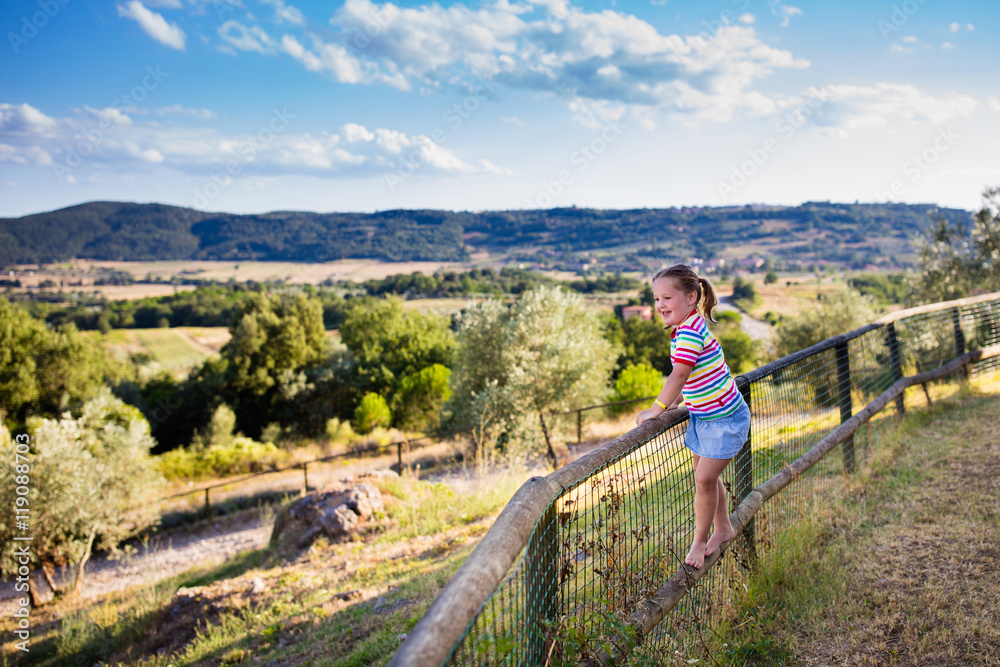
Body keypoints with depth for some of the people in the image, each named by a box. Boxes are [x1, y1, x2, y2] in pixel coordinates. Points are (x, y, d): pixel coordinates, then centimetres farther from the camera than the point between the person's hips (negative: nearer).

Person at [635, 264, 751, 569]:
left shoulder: (690, 331, -27)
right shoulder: (688, 328, 4)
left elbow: (679, 375, -30)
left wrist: (656, 410, -23)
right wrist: (676, 402, 6)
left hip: (724, 418, -10)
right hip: (703, 416, 10)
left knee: (705, 479, -6)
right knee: (706, 475, 19)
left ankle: (700, 542, 12)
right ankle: (723, 529, 39)